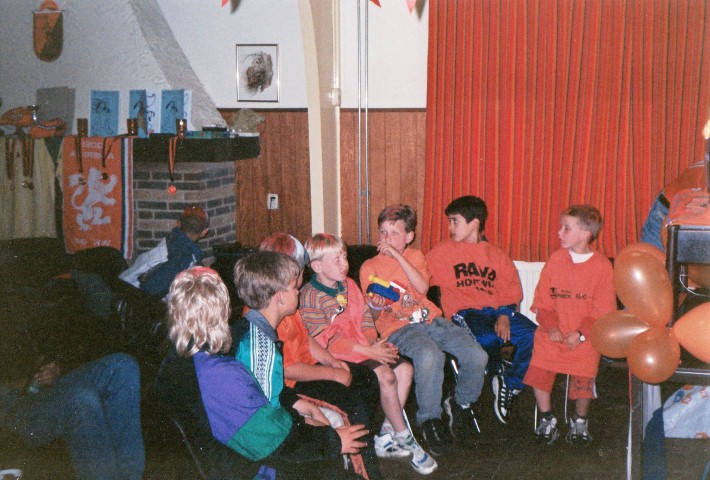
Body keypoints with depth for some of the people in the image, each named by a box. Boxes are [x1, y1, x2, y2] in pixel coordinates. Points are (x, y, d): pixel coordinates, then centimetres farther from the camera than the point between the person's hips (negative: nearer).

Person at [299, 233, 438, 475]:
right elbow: (328, 339, -18)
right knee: (385, 375, -24)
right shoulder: (310, 295, -14)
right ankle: (406, 439, -8)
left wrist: (375, 342, -6)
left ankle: (386, 436, 0)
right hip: (338, 355, -8)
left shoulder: (349, 285, 12)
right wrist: (368, 351, -21)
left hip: (365, 347, 8)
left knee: (405, 369, -6)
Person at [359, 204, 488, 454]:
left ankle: (461, 404, 12)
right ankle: (430, 419, -16)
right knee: (430, 356, -38)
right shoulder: (369, 267, 9)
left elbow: (423, 288, -5)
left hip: (431, 319, 4)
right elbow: (373, 314, 4)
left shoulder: (415, 256, 16)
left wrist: (398, 256, -10)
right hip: (398, 327, -4)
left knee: (477, 356, -17)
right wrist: (377, 305, -20)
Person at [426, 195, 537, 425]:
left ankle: (510, 386, -1)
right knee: (488, 339, -36)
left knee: (534, 336, -24)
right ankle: (499, 373, 0)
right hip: (464, 312, -3)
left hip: (496, 311, 3)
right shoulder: (442, 252, 12)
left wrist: (505, 315, -8)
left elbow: (512, 290, 8)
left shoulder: (496, 255, 17)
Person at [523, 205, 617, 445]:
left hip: (584, 337, -2)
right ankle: (547, 419, 9)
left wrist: (581, 333, -15)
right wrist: (551, 327, -9)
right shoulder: (556, 258, 4)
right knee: (538, 369, -15)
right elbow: (543, 300, 6)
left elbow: (603, 310, -3)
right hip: (554, 333, 2)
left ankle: (580, 421, 14)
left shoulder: (602, 265, -4)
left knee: (583, 377, -17)